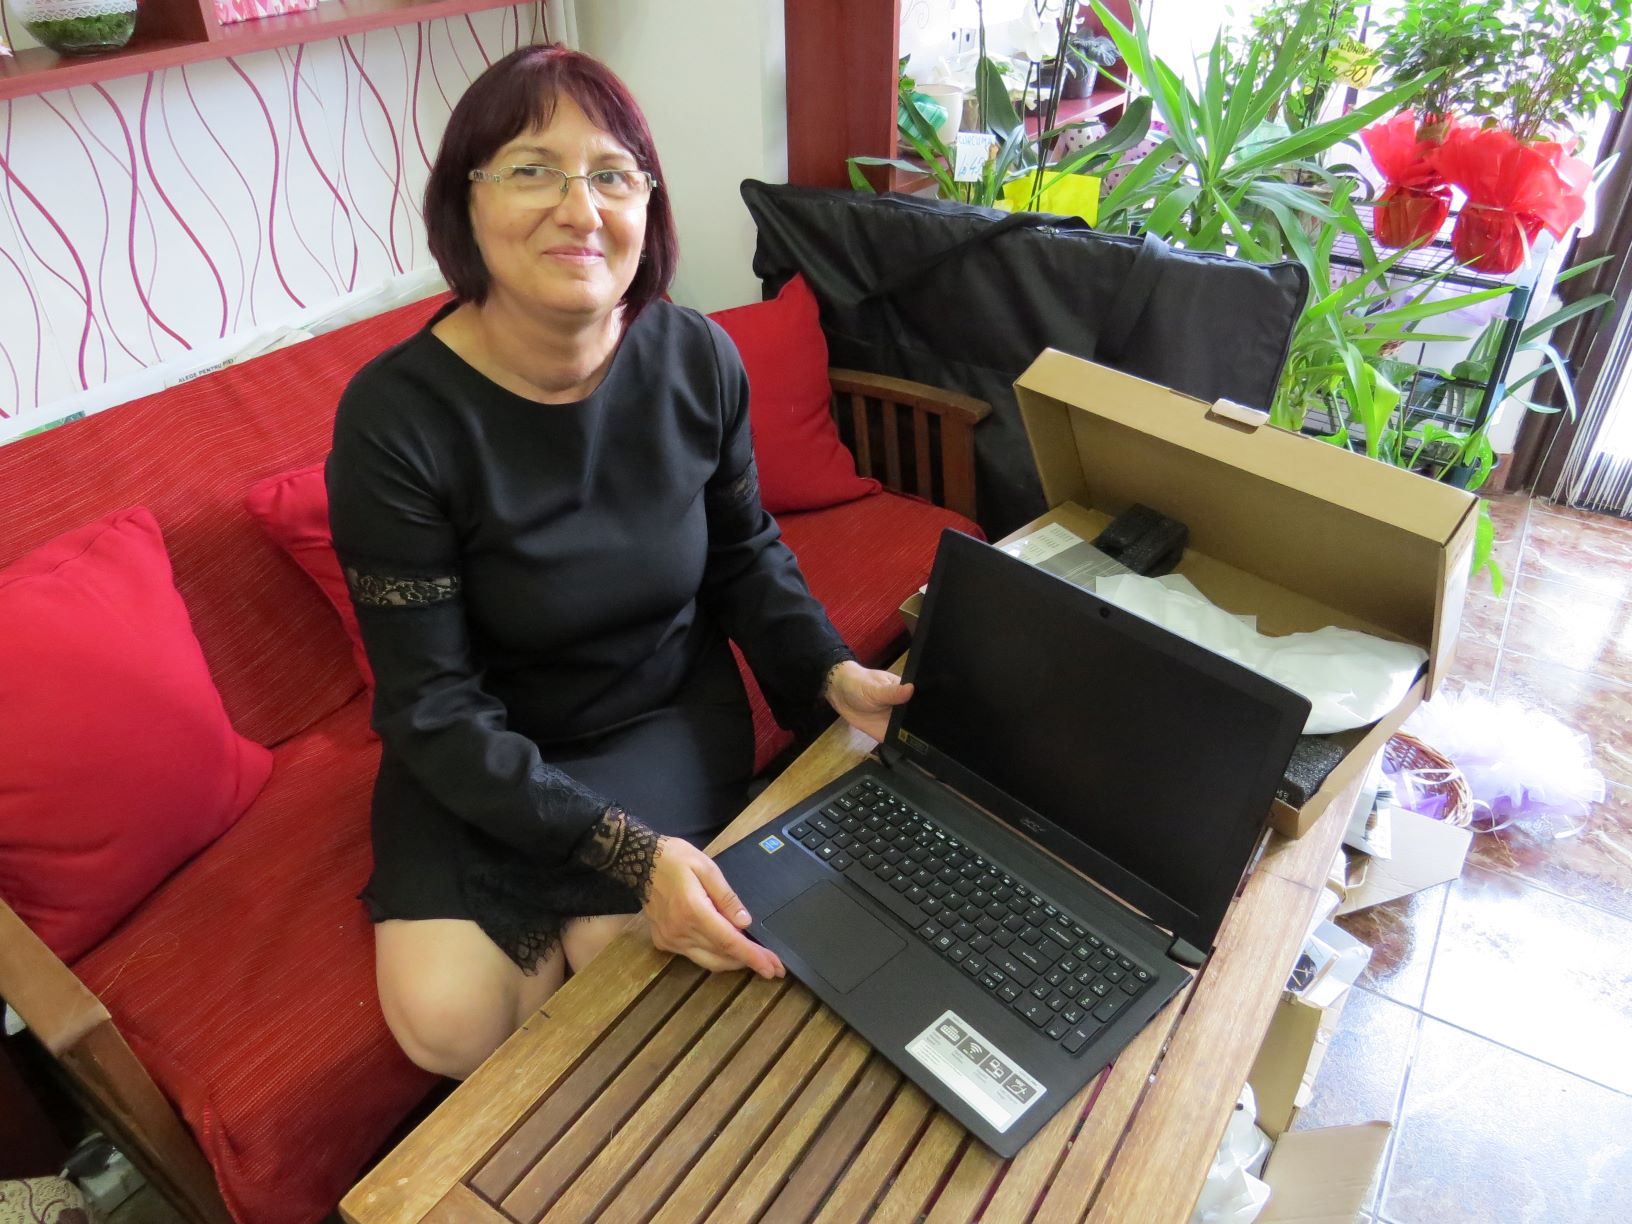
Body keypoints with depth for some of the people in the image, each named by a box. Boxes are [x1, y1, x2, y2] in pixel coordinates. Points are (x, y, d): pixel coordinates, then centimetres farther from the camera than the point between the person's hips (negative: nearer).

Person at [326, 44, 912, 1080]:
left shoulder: (696, 358, -12)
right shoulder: (395, 417, -22)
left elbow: (744, 551, 4)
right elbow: (434, 704, -20)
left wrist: (830, 673, -14)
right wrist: (626, 850, -29)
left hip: (670, 713, 2)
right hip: (484, 751, -1)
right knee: (445, 1018, -15)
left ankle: (574, 927, 20)